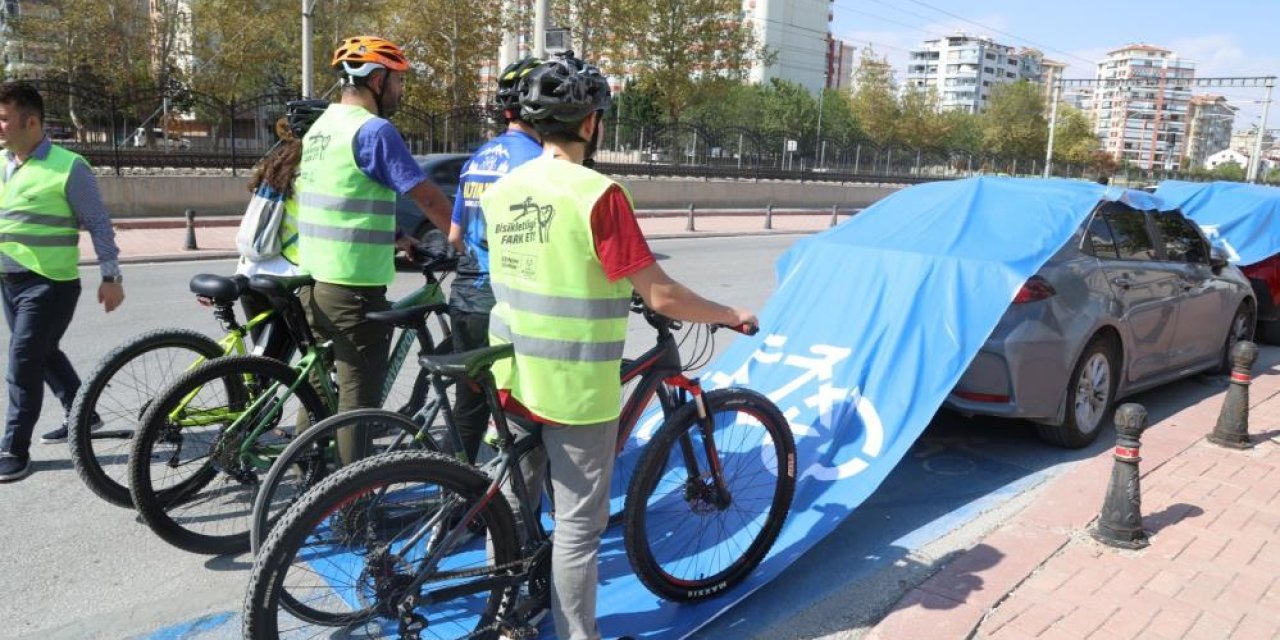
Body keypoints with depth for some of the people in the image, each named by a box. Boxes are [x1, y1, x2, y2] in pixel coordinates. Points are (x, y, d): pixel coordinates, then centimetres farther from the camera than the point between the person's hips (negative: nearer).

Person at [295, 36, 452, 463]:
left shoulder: (321, 127, 13)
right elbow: (429, 199, -14)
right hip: (355, 288, -9)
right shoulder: (373, 129, -15)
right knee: (358, 398, 0)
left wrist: (391, 238, 24)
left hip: (315, 281, 9)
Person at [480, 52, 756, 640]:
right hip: (575, 388, -7)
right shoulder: (597, 193, -18)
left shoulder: (500, 191, 3)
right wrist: (731, 314, -2)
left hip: (512, 378, 7)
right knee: (578, 524, 6)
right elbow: (661, 295, -18)